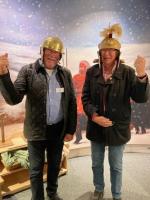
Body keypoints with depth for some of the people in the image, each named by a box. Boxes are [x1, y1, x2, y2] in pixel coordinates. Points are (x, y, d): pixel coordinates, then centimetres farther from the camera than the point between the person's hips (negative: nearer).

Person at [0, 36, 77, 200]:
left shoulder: (65, 73, 0)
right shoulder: (28, 71, -8)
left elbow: (72, 103, 3)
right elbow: (13, 99, -16)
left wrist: (71, 129, 1)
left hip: (58, 129, 3)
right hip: (37, 130, -3)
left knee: (55, 165, 21)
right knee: (36, 169, 11)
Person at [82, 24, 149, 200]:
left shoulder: (127, 72, -10)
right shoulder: (92, 72, -3)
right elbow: (85, 97, -2)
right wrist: (94, 115, -17)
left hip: (117, 128, -2)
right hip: (96, 126, 2)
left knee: (116, 166, 15)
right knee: (96, 163, 20)